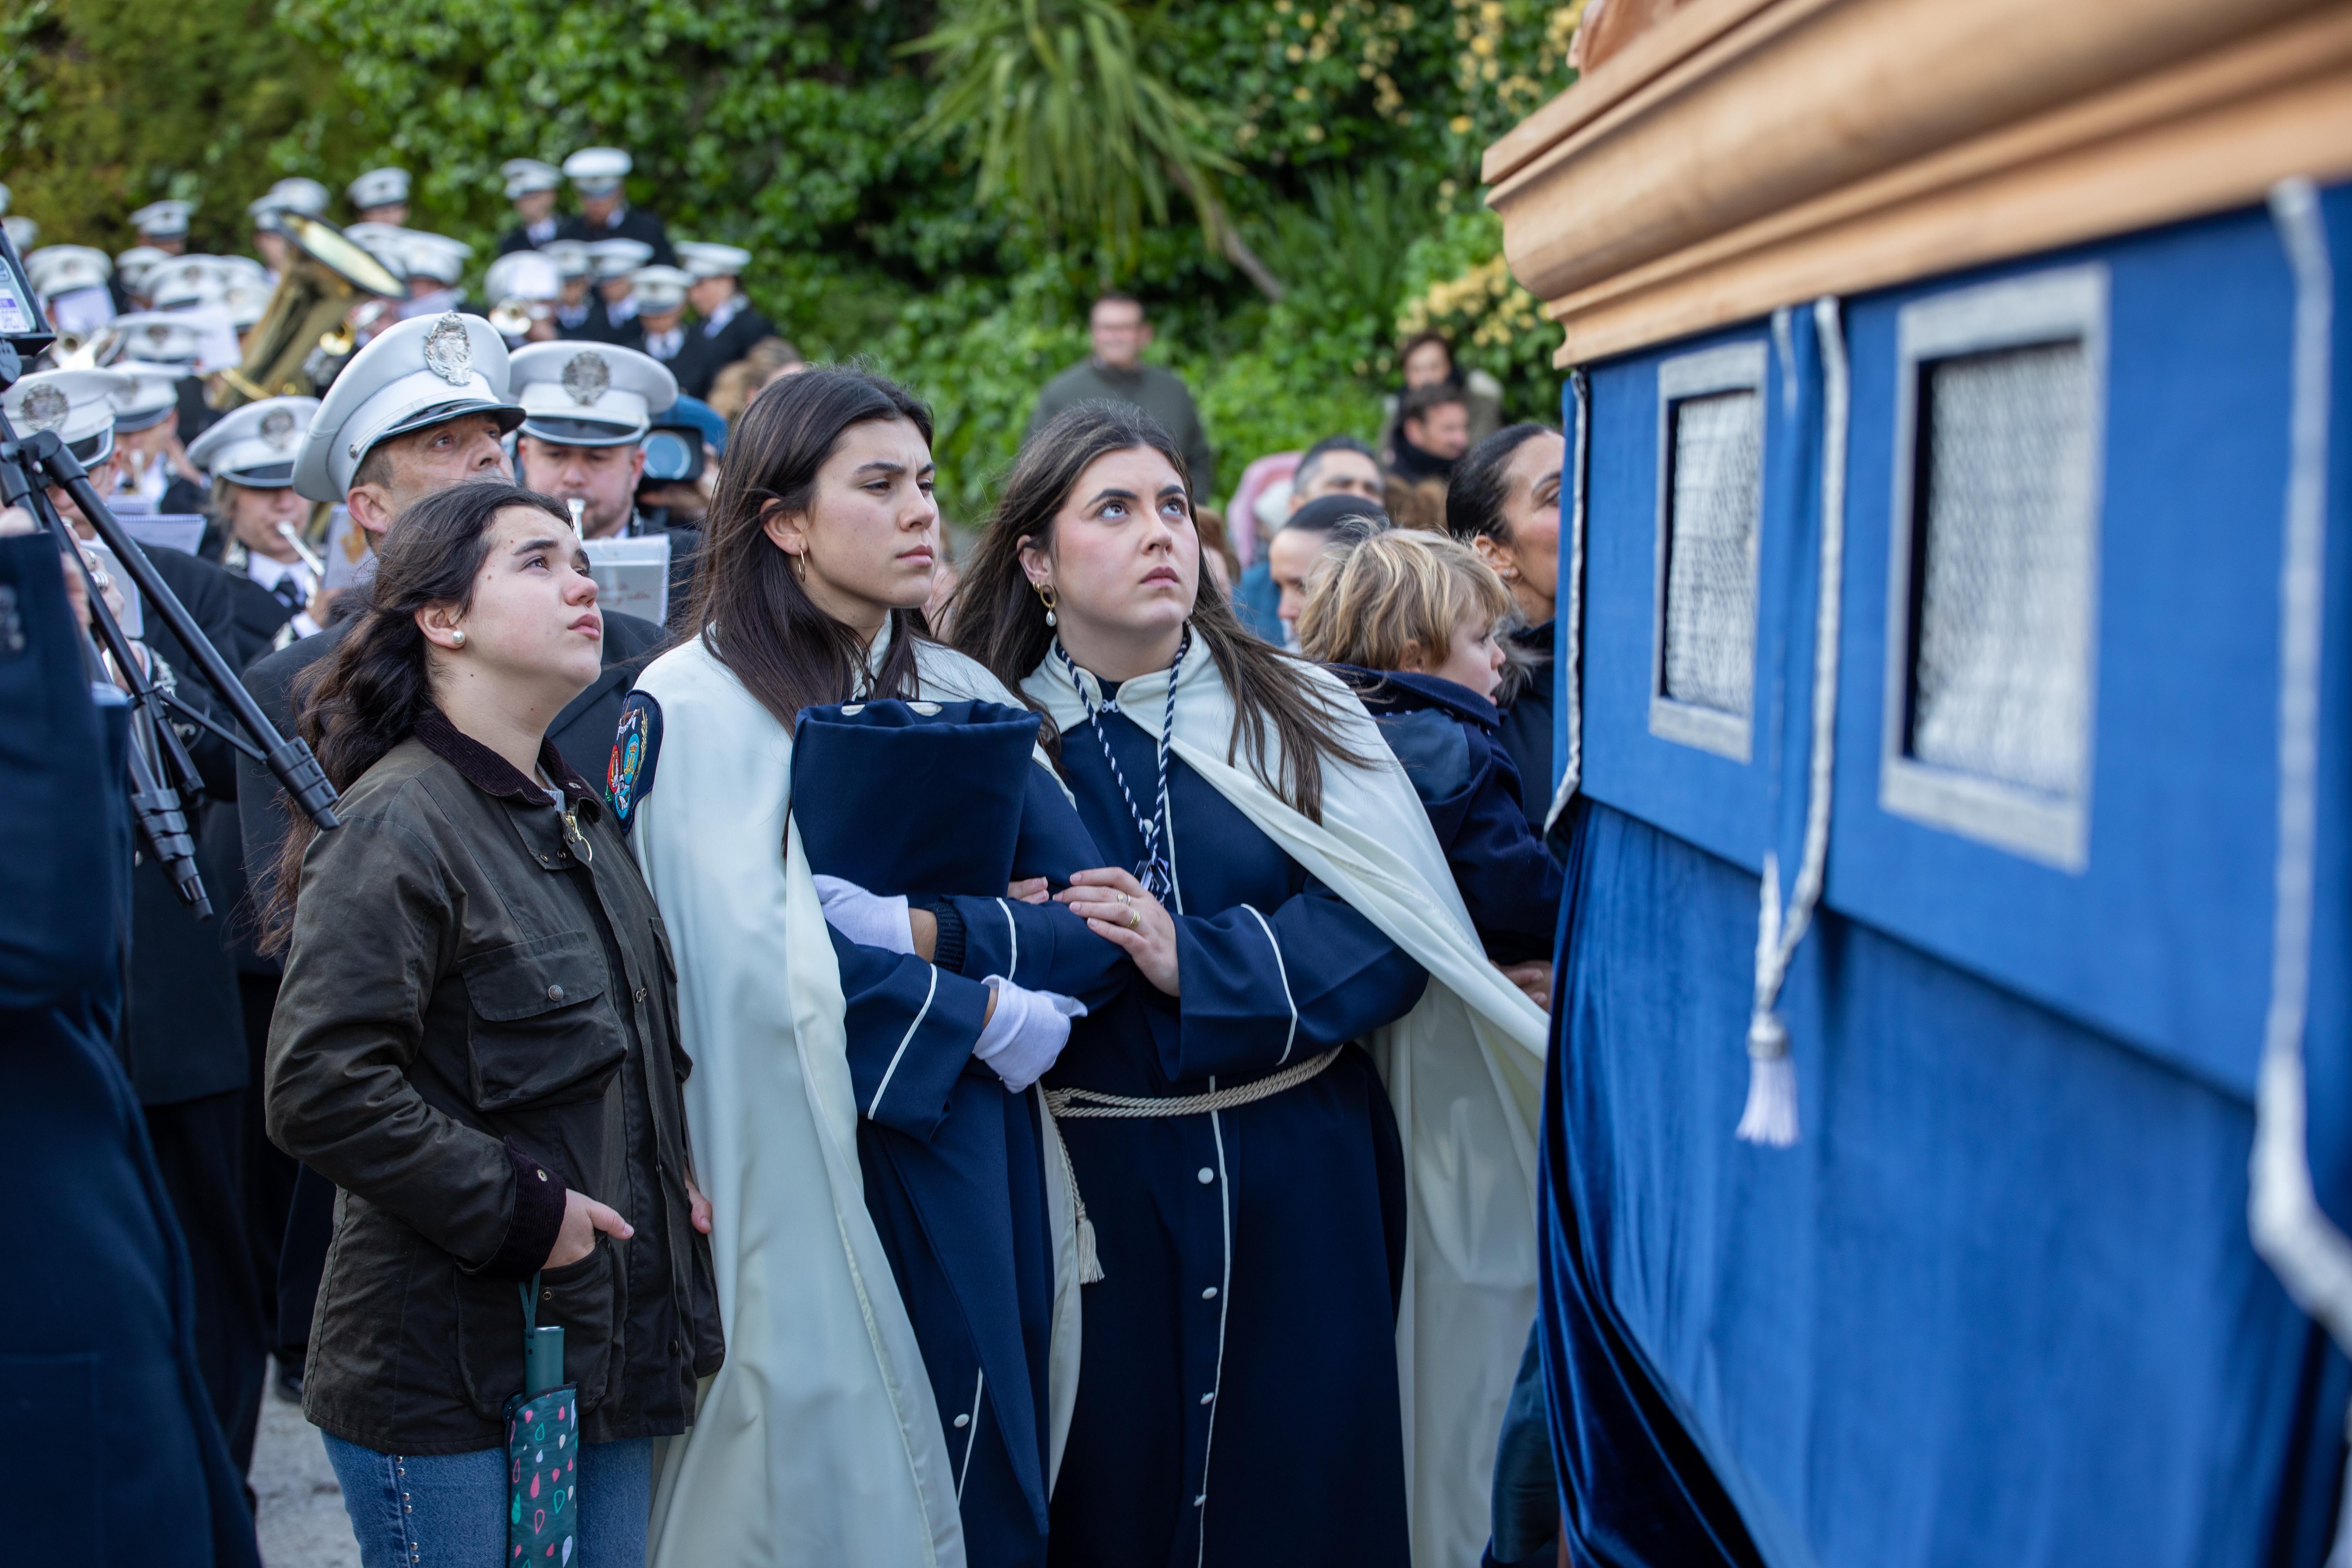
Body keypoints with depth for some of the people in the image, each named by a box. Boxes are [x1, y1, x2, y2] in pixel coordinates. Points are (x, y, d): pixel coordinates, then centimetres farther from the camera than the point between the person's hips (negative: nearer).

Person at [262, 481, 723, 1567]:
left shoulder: (579, 815, 14)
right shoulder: (397, 826, -14)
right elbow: (320, 1089, -23)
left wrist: (672, 1173, 10)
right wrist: (516, 1212, -18)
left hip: (611, 1351, 8)